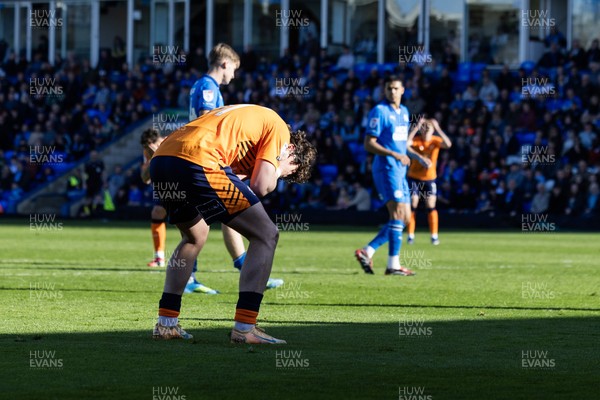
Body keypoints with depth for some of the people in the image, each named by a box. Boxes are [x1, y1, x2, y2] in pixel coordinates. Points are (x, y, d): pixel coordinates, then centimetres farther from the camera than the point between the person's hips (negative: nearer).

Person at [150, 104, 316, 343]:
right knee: (266, 235, 2)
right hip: (196, 162, -9)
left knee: (195, 236, 33)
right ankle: (244, 328, -4)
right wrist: (274, 173, 19)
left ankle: (166, 323, 26)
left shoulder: (246, 117, 35)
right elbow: (261, 186, 0)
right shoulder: (278, 128, 11)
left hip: (159, 161, 9)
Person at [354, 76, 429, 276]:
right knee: (398, 214, -15)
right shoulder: (380, 112, -9)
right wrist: (395, 155, -22)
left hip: (399, 171, 9)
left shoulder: (404, 112, 17)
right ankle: (393, 265, -16)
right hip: (386, 168, -9)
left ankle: (367, 252, 9)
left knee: (404, 218, 7)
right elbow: (369, 144, -14)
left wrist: (419, 157, 15)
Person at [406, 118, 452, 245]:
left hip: (430, 178, 1)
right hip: (414, 177, -1)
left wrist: (438, 129, -33)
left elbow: (448, 144, -28)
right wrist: (416, 127, -35)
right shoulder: (416, 140, -12)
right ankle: (410, 236, 1)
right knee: (413, 205, -7)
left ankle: (434, 236, 2)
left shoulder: (436, 141, -8)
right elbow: (406, 143, -35)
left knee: (431, 206, -6)